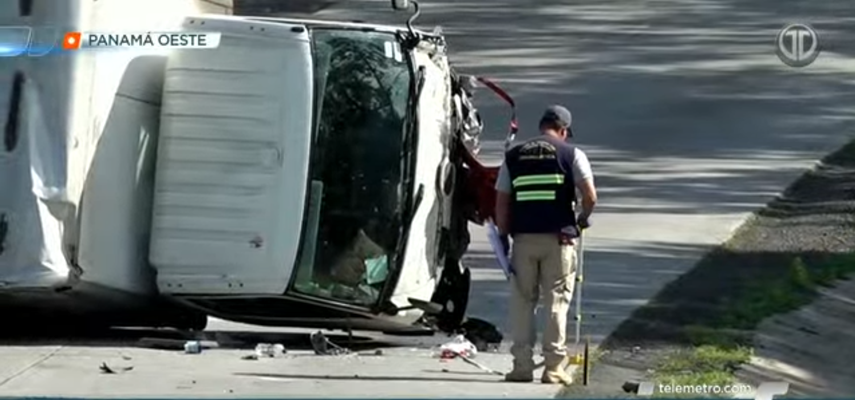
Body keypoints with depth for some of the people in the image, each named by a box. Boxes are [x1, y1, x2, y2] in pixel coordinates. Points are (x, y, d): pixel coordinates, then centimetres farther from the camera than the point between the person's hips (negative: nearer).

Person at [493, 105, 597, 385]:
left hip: (523, 238, 2)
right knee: (556, 301, 4)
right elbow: (590, 196, -7)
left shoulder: (513, 156, 9)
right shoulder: (571, 154, 1)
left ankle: (522, 366, 9)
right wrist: (582, 219, 12)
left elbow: (501, 202, 7)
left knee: (522, 301, 10)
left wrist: (503, 236, 13)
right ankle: (554, 367, 3)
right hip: (559, 237, -2)